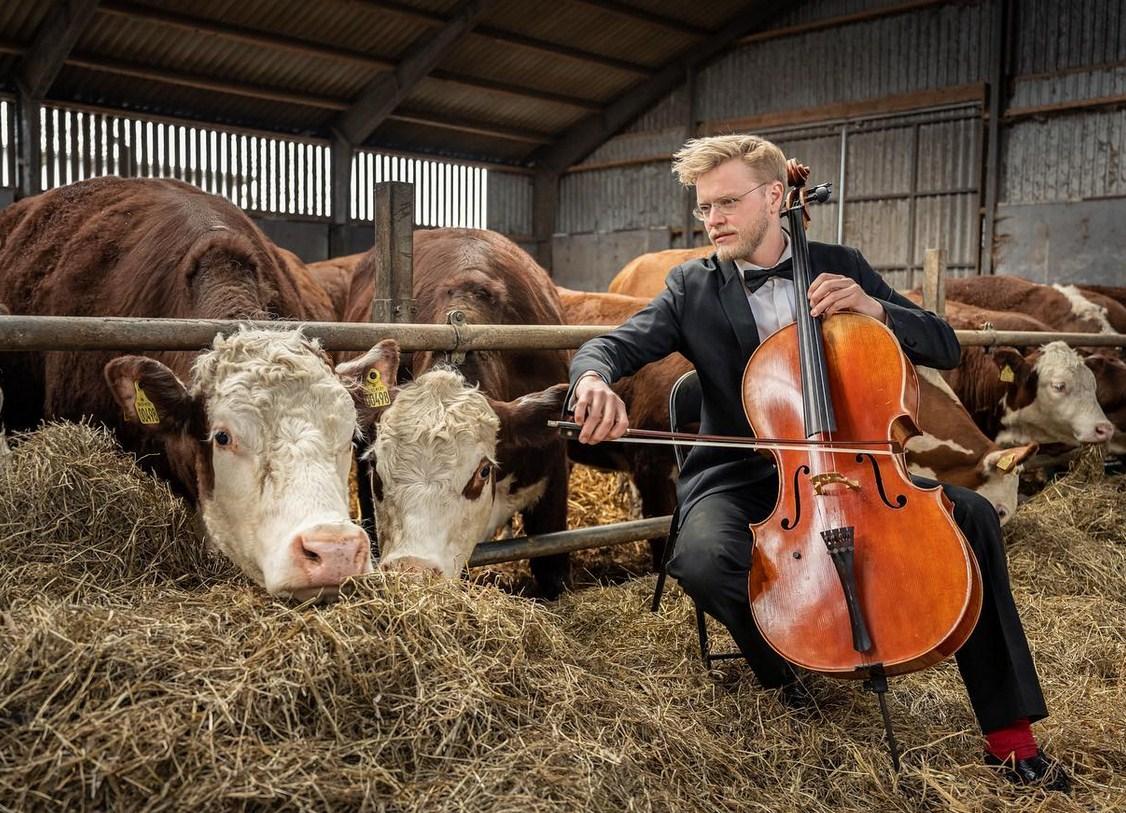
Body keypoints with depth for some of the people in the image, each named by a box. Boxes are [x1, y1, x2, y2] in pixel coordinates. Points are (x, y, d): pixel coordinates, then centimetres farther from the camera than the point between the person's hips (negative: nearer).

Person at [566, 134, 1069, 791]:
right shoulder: (693, 288, 2)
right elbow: (608, 347, -5)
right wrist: (594, 382, -31)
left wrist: (873, 308, -14)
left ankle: (1010, 731, -2)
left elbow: (946, 349, 6)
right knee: (703, 559, -33)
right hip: (740, 478, -2)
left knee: (972, 514, -17)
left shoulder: (840, 266, 6)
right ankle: (784, 668, 2)